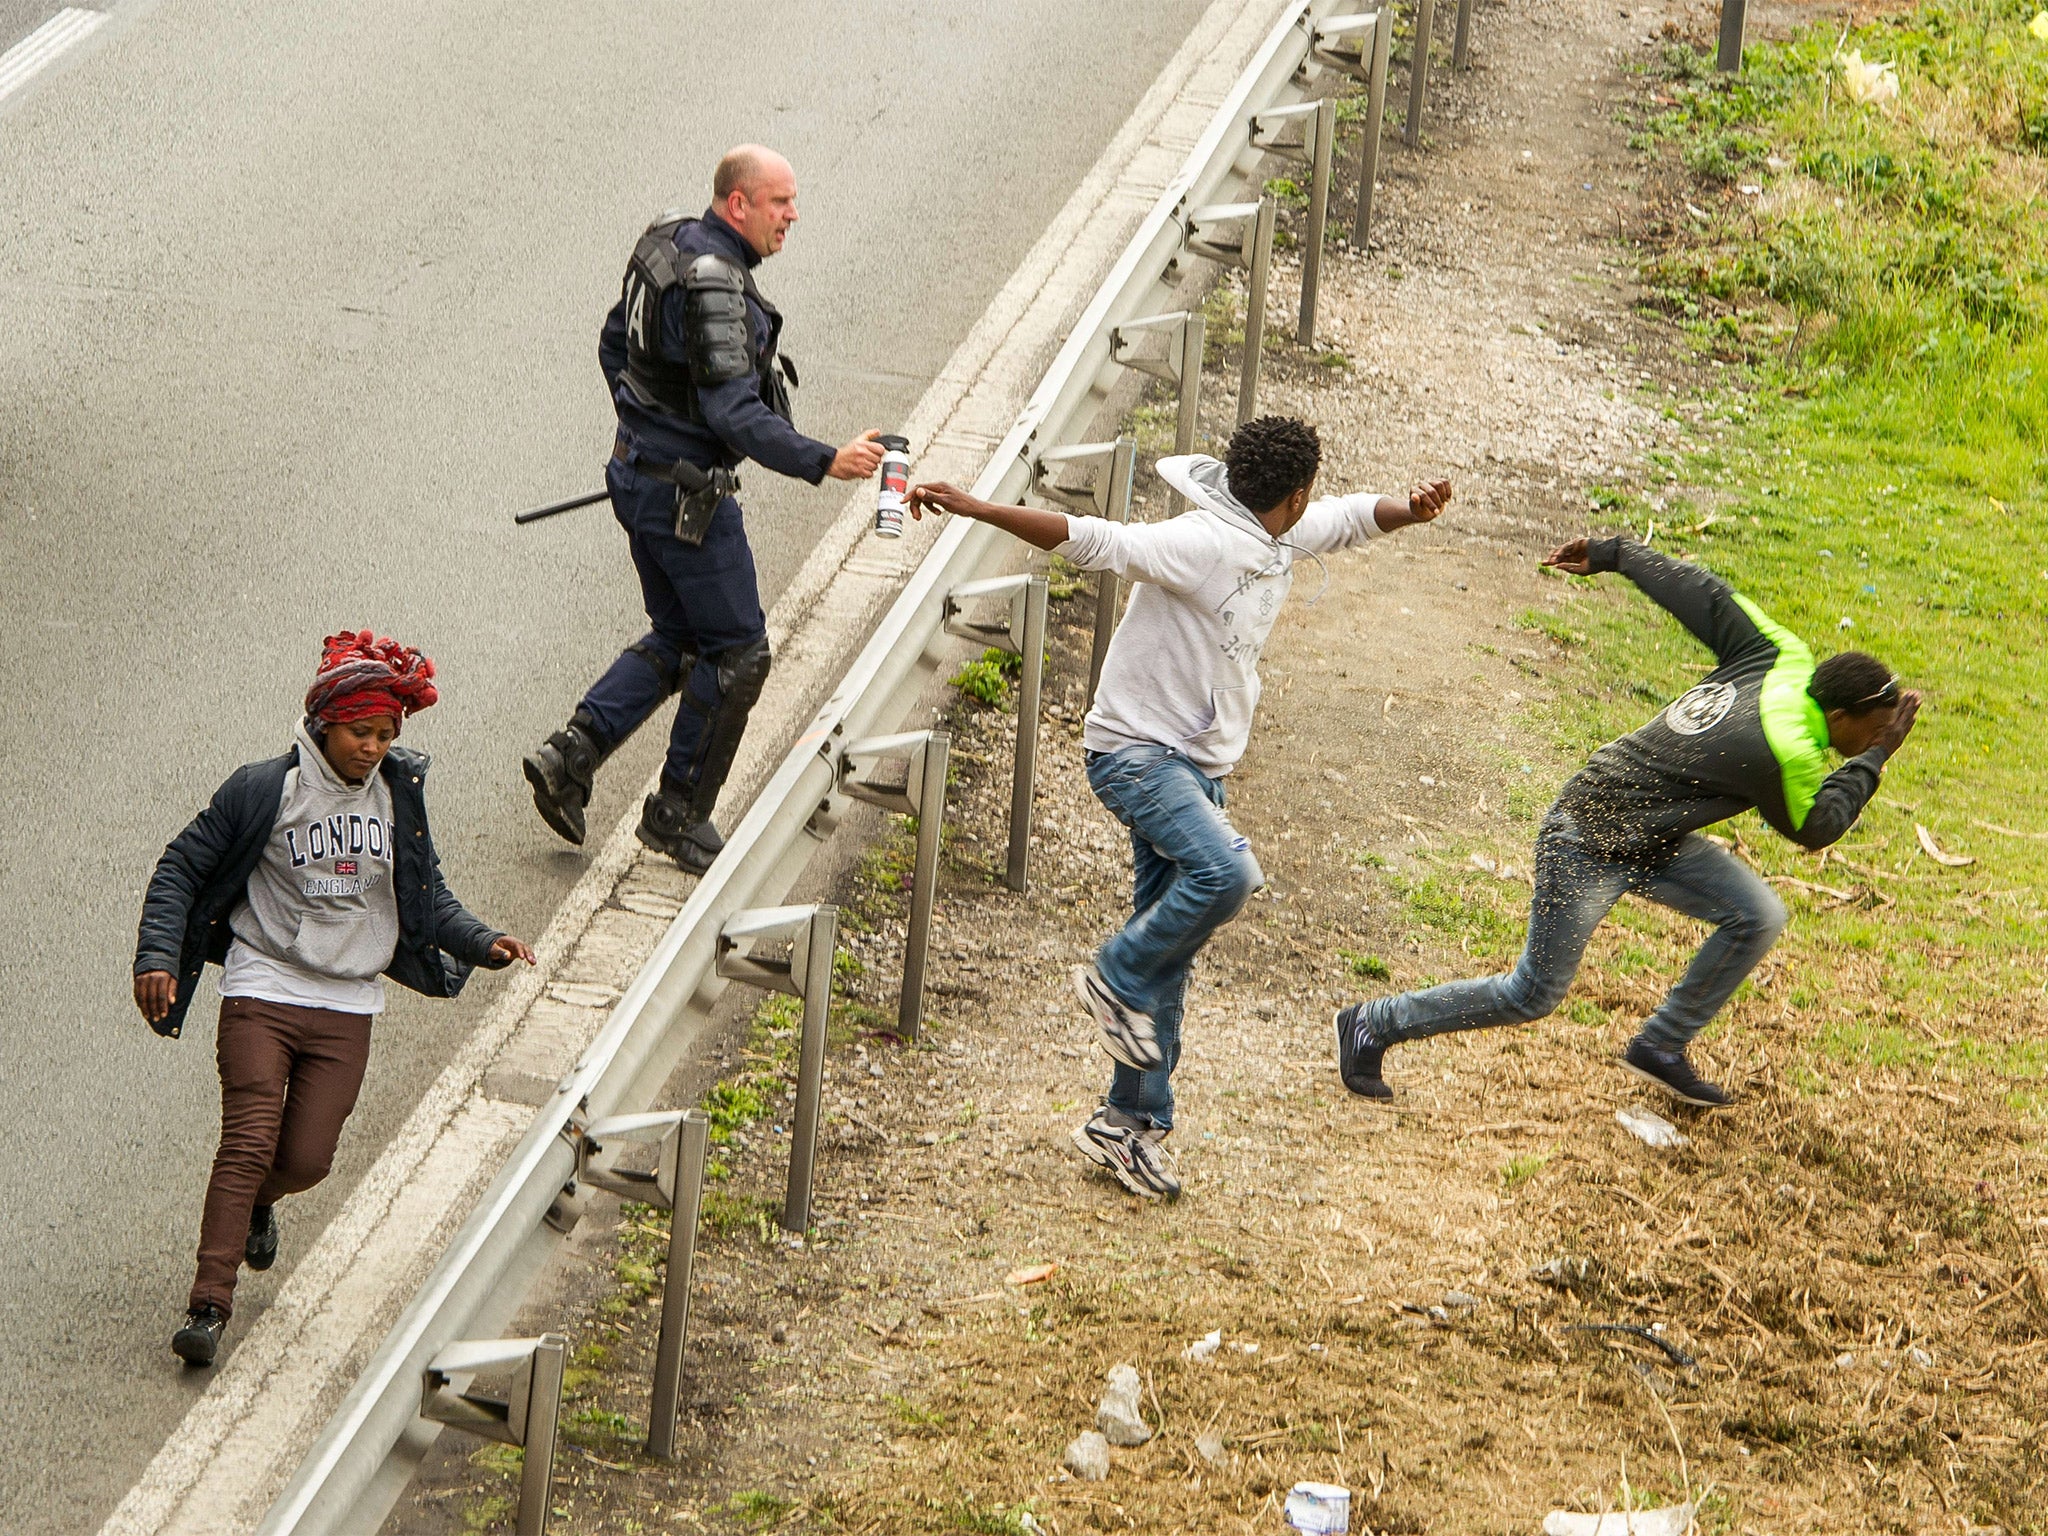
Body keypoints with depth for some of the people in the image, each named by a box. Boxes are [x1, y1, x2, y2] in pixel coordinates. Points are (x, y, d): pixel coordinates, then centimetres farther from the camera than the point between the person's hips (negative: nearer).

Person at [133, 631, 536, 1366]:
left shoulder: (398, 796, 4)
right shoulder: (263, 791, -8)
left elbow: (426, 896, 15)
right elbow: (181, 870, -1)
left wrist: (482, 943, -1)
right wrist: (158, 956, -12)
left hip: (347, 1008, 3)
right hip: (262, 994, -3)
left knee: (307, 1159, 1)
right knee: (249, 1144, -14)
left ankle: (256, 1202, 37)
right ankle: (209, 1304, -12)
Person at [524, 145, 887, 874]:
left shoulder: (667, 242, 6)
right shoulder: (712, 283, -25)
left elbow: (615, 345, 19)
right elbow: (735, 414, -30)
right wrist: (825, 462, -34)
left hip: (640, 477, 10)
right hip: (687, 498, -10)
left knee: (677, 638, 20)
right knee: (737, 652, 3)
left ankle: (570, 754, 13)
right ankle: (678, 814, 12)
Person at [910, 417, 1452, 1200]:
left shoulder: (1281, 539, 5)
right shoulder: (1196, 545, -22)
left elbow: (1352, 517, 21)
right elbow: (1089, 539, -29)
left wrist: (1414, 508, -2)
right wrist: (978, 510, -39)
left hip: (1199, 766, 9)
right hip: (1134, 750, -9)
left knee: (1169, 957, 9)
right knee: (1226, 870, -31)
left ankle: (1130, 1123, 16)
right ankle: (1117, 978, -7)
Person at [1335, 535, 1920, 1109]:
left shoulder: (1781, 657, -5)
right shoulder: (1788, 751, -28)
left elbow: (1702, 593, 1)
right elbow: (1816, 826, -9)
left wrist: (1615, 555, 11)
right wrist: (1873, 758, -6)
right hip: (1590, 844, -9)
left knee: (1757, 918, 1)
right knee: (1533, 995, 1)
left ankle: (1661, 1048, 13)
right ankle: (1374, 1024, 13)